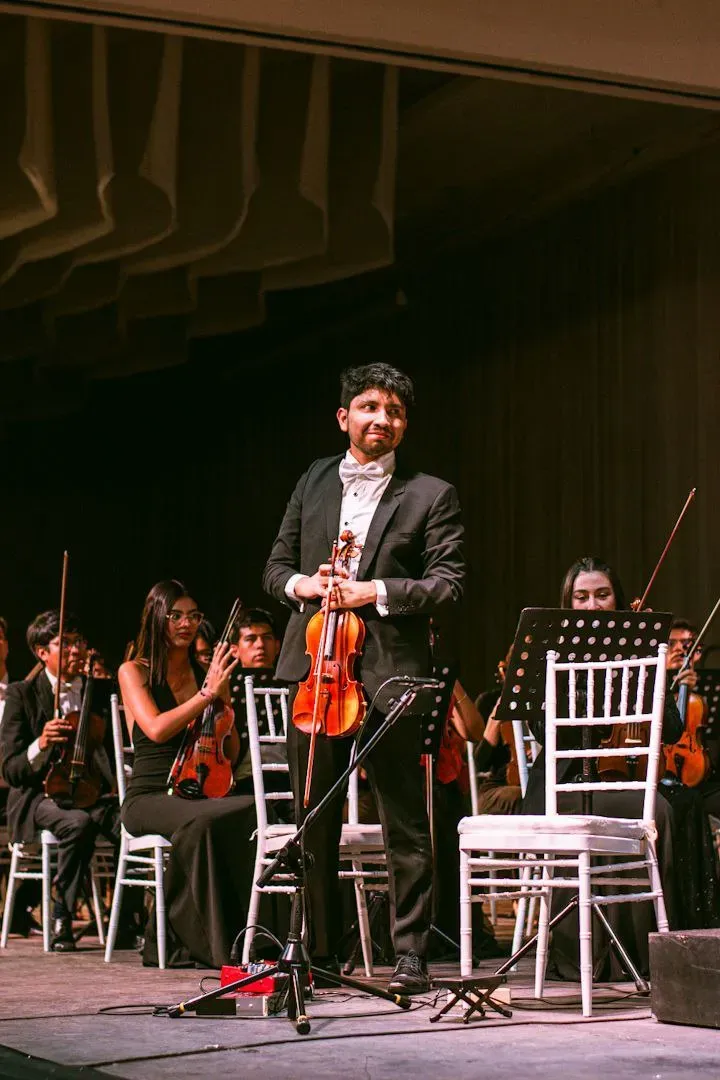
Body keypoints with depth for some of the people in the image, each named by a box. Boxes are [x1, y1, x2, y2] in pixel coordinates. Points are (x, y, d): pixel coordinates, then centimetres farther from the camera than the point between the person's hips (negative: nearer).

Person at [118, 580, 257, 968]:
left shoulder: (208, 672, 18)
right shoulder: (134, 672, 6)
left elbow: (231, 755, 18)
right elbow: (156, 729, -14)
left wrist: (222, 698, 2)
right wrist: (207, 693, -15)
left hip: (200, 792, 4)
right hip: (150, 798, -4)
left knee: (252, 810, -32)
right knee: (204, 821, -39)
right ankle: (217, 946, -28)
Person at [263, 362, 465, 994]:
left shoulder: (430, 496, 3)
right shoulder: (314, 481, 16)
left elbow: (448, 585, -4)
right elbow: (276, 566, 19)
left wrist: (374, 592, -14)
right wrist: (300, 584, -3)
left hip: (389, 673, -4)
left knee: (405, 822, -2)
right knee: (313, 818, 9)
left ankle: (411, 953, 5)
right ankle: (319, 948, 19)